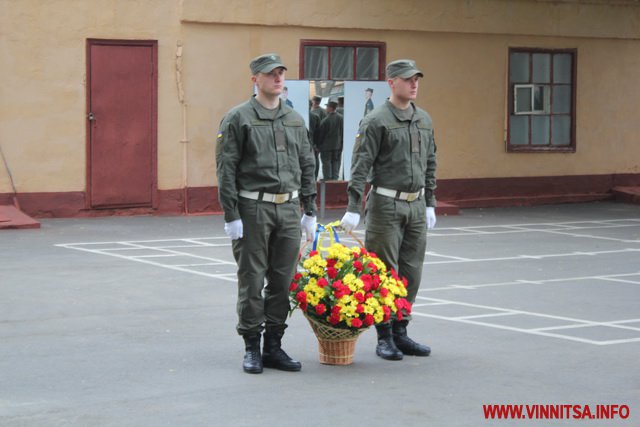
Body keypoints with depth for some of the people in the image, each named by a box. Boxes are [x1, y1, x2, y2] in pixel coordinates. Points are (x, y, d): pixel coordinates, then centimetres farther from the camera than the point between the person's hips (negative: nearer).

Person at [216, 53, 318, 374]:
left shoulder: (295, 120, 13)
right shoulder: (238, 118, -4)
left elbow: (307, 167, 16)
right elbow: (226, 169, -7)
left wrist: (310, 212, 12)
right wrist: (231, 216, -12)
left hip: (288, 208, 5)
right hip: (253, 208, -5)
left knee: (283, 281, 6)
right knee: (252, 281, -1)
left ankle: (274, 347, 15)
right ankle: (252, 349, 8)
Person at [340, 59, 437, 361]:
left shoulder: (424, 120, 12)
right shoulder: (376, 121, -9)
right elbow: (361, 165, -13)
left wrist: (430, 204, 17)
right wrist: (353, 208, -18)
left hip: (416, 206, 6)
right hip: (386, 205, -6)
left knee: (411, 273, 8)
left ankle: (400, 333, 17)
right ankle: (384, 337, 6)